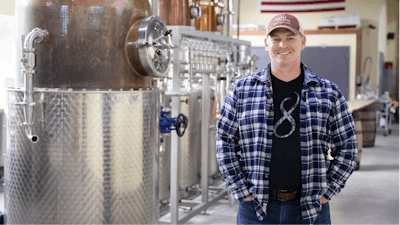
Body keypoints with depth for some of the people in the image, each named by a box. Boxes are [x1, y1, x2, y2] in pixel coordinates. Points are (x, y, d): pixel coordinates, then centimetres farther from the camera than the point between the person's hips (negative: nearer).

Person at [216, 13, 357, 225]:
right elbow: (225, 144, 3)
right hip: (255, 207, 0)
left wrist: (326, 193, 0)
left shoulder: (328, 93, 4)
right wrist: (243, 192, -3)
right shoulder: (241, 90, 2)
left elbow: (347, 147, 7)